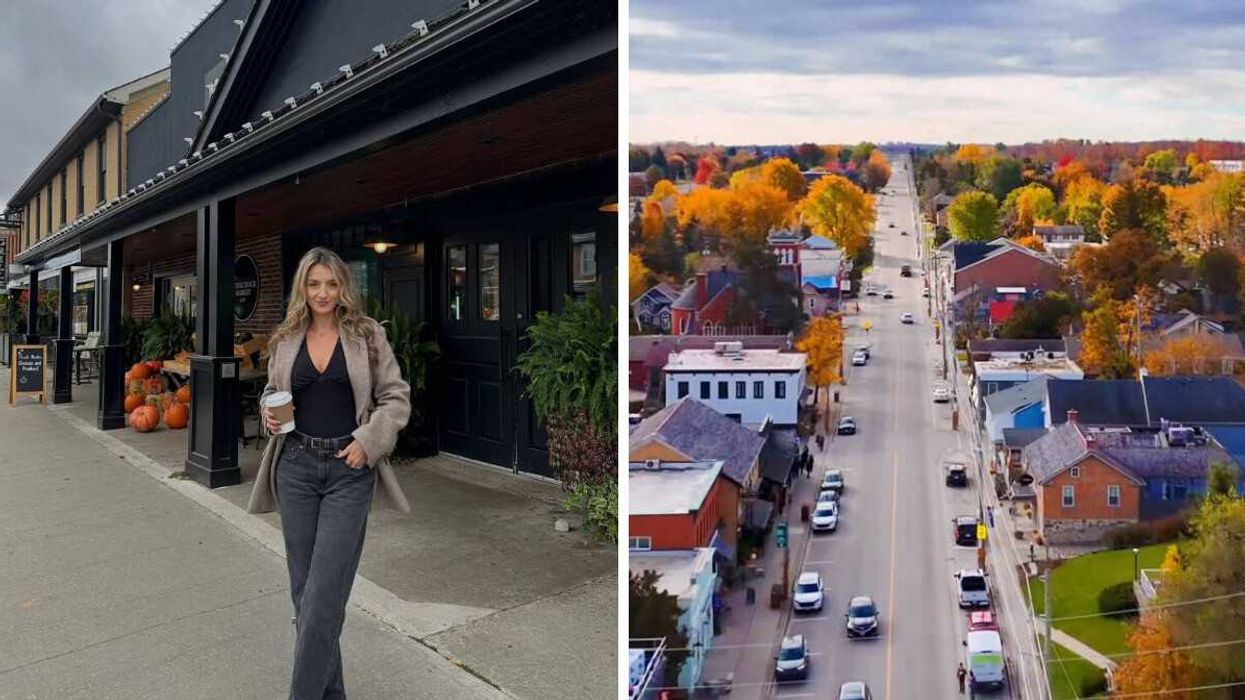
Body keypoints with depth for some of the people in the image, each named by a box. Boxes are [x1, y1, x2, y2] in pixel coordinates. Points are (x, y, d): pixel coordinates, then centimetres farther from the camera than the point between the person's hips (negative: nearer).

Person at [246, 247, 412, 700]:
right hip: (296, 467, 4)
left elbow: (396, 397, -1)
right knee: (304, 588, 11)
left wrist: (368, 441, -13)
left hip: (349, 470, -4)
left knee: (324, 592, -6)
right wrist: (270, 414, -2)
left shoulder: (367, 335, -2)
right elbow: (271, 392, 20)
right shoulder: (286, 340, 7)